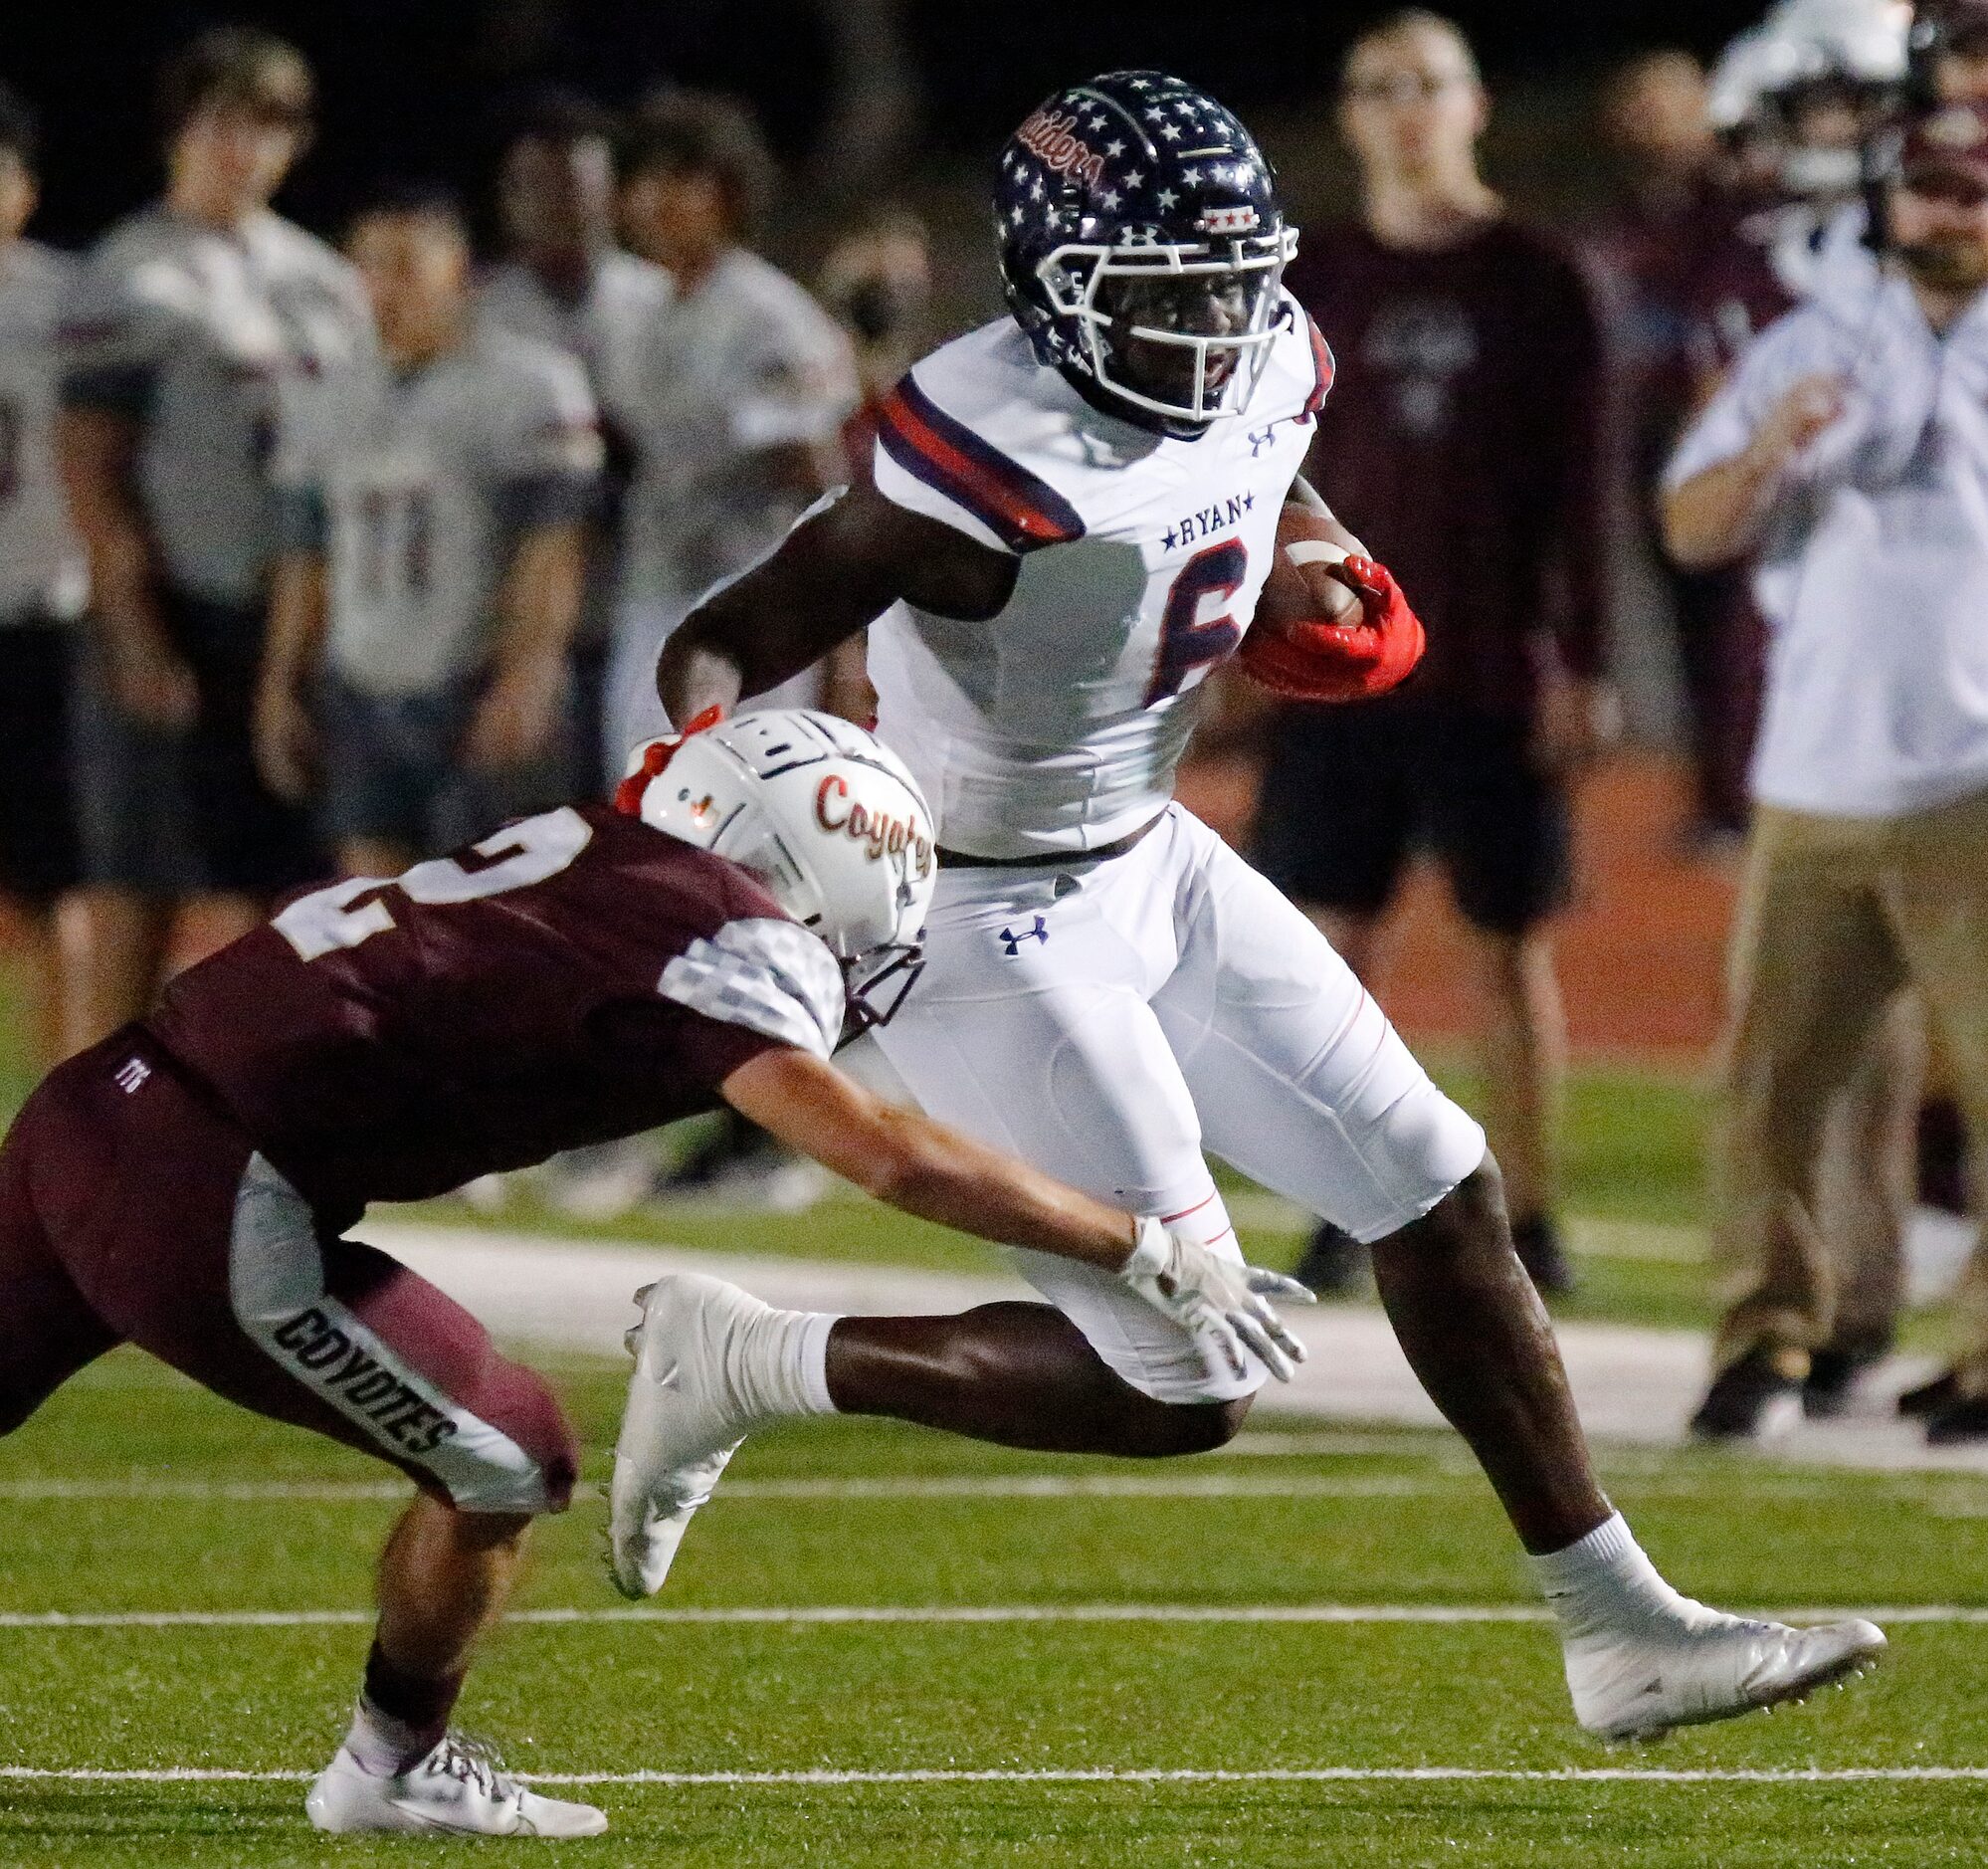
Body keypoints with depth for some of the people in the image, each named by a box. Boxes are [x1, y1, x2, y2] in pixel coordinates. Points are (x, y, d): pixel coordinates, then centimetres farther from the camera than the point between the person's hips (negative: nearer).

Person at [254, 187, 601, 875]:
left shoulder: (528, 386, -5)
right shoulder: (323, 405, 15)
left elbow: (553, 555, -10)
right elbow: (305, 563, 18)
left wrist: (526, 680, -19)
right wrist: (281, 689, 12)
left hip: (486, 704, -6)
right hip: (362, 701, 6)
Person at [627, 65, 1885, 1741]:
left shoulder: (1269, 375, -5)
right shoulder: (1000, 466, -31)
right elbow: (728, 643, -28)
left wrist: (1344, 589, 3)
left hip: (1149, 864, 9)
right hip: (983, 929, -9)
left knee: (1436, 1192, 12)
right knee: (1184, 1389, -6)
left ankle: (1622, 1632, 24)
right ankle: (749, 1368, 9)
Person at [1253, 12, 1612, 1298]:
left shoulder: (1536, 284, 0)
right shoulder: (1315, 287, 6)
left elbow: (1580, 490, 0)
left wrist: (1581, 667, -4)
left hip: (1492, 678, -2)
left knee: (1512, 948, 3)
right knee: (1340, 939, 1)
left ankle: (1533, 1217, 10)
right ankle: (1344, 1218, 7)